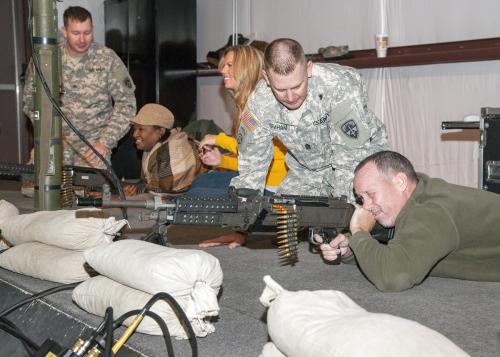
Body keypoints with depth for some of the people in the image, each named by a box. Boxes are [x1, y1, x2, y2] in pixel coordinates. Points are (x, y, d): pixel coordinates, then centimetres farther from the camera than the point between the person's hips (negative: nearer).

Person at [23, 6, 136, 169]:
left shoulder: (107, 58, -6)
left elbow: (126, 103, -4)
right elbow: (30, 96, 10)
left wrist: (106, 142, -10)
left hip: (94, 142, -2)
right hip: (56, 142, 2)